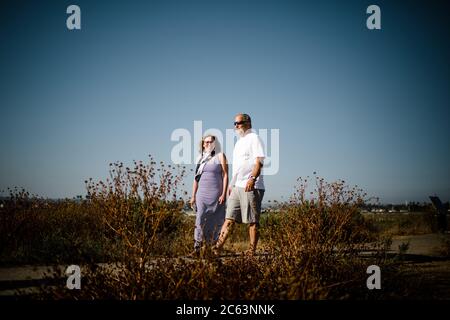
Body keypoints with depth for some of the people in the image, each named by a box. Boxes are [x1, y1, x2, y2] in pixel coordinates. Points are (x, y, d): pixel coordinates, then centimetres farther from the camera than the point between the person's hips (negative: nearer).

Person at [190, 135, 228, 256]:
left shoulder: (220, 156, 1)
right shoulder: (201, 158, 13)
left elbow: (225, 175, -3)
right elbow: (196, 178, 16)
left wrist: (224, 194, -11)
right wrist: (193, 196, 11)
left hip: (215, 194, -3)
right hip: (202, 194, 3)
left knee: (214, 222, 2)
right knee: (200, 219, -10)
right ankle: (197, 248, -16)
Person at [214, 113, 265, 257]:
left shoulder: (254, 138, -4)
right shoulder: (239, 142, 23)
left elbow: (259, 161, -14)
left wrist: (252, 178, -26)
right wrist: (232, 184, 23)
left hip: (251, 186, -9)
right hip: (237, 186, 9)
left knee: (252, 221, -4)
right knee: (229, 218, 5)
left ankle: (252, 251, -1)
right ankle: (217, 248, 5)